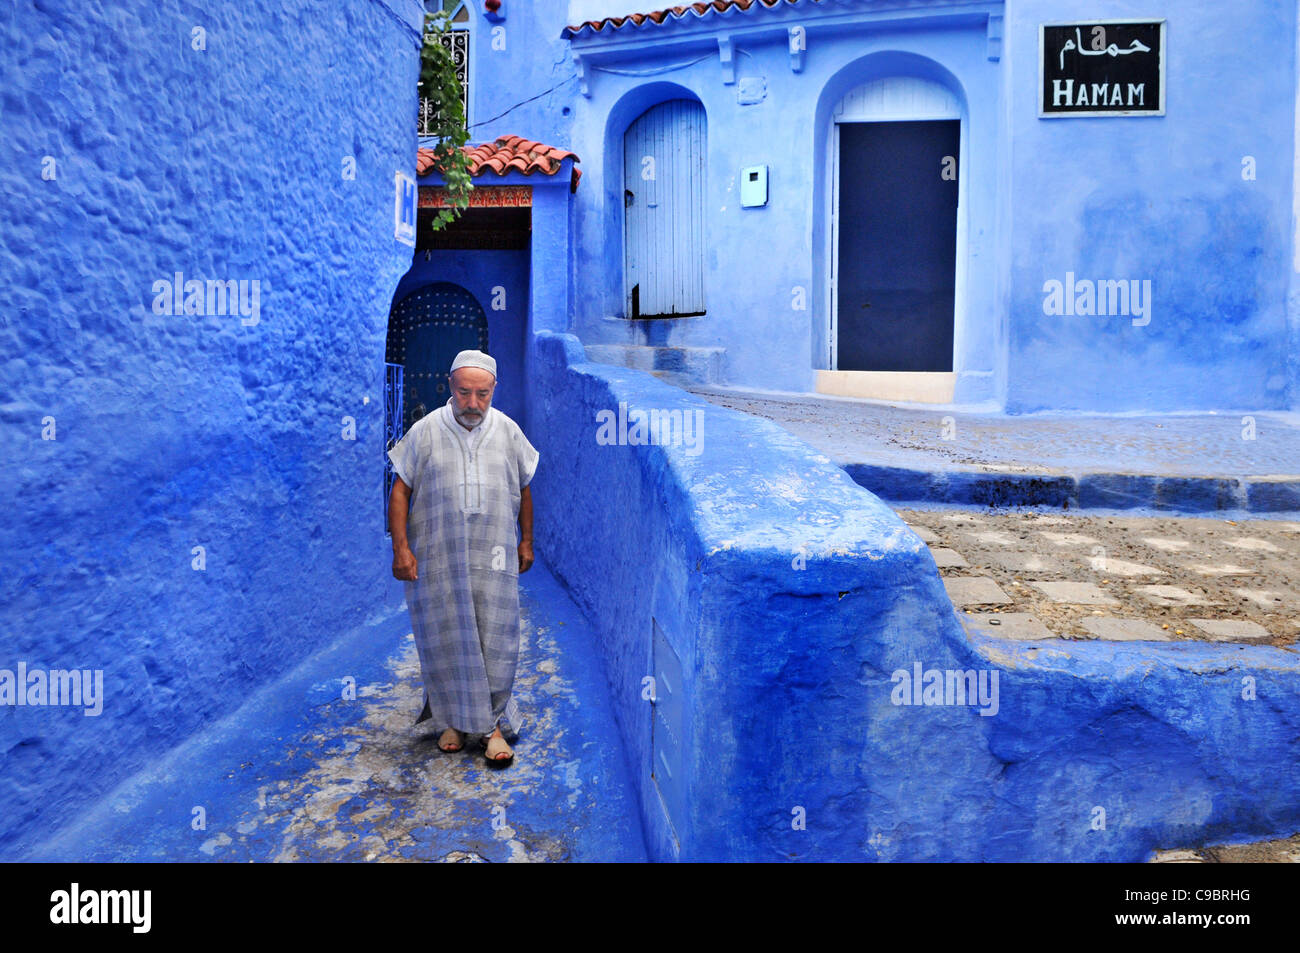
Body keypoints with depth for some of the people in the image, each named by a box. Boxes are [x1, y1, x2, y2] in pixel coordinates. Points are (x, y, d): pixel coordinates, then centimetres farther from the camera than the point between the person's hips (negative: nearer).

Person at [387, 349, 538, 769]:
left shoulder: (508, 431, 4)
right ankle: (456, 720, 25)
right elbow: (401, 490, 0)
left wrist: (526, 541, 14)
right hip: (436, 558, -1)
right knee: (444, 641, 7)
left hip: (494, 558, 1)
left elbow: (523, 489, 14)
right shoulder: (425, 431, -2)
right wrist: (401, 547, -7)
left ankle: (493, 725, 13)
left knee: (495, 642, 1)